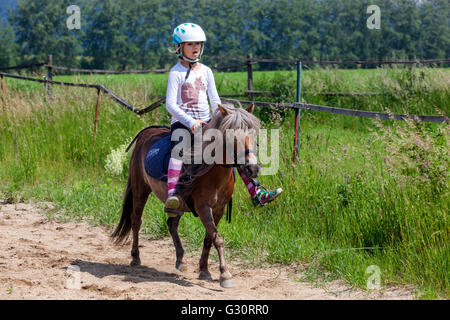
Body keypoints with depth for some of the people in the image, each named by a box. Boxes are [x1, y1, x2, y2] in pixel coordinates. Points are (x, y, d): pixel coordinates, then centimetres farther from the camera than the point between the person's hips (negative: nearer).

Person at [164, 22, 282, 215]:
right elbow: (170, 104, -12)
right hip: (182, 122, -6)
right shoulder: (176, 72, -2)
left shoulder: (206, 71, 15)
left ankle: (256, 193, 2)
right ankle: (172, 197, -52)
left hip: (206, 122, 6)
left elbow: (215, 101, 15)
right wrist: (190, 122, -24)